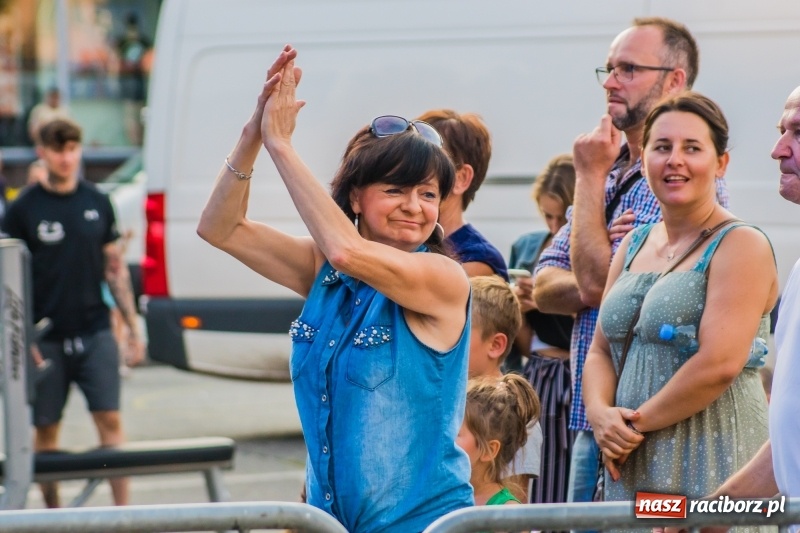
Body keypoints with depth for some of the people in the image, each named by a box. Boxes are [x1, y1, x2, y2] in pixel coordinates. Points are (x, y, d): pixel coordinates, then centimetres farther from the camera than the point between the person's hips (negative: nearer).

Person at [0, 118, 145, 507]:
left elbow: (115, 267, 13)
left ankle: (122, 510, -3)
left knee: (110, 422, -4)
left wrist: (133, 328, 11)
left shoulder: (97, 203, 7)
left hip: (95, 333, 2)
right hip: (47, 340, -2)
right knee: (46, 430, 4)